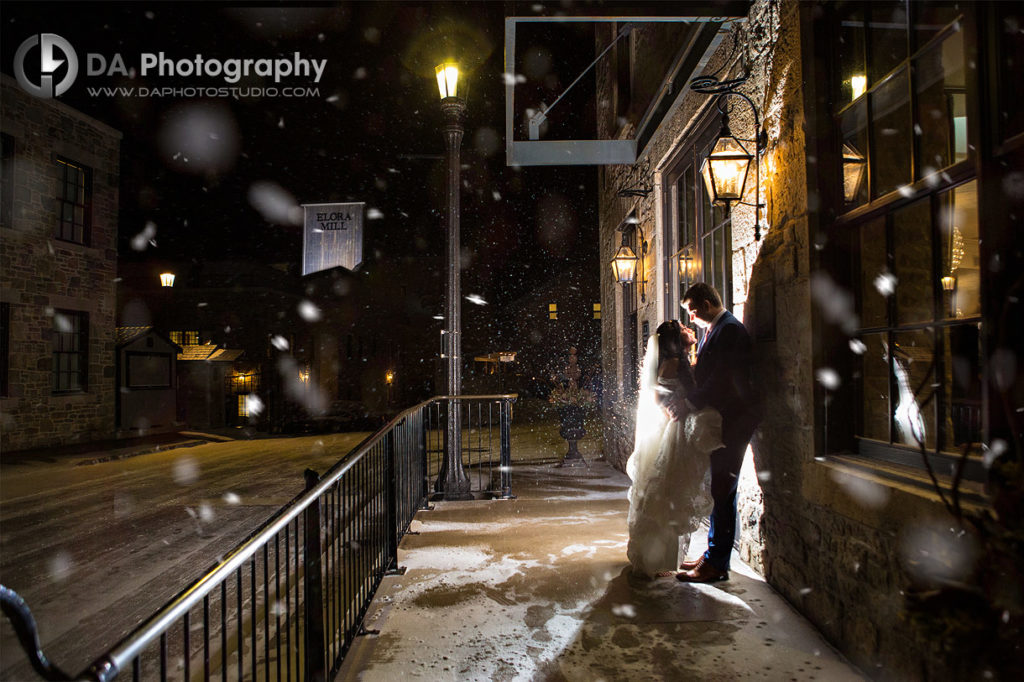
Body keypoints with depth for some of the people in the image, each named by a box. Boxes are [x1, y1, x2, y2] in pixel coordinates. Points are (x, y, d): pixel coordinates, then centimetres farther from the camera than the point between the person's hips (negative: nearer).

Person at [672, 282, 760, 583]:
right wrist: (684, 399, 5)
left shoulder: (730, 330, -15)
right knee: (718, 489, 15)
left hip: (732, 420, -10)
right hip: (717, 419, 10)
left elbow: (722, 379, -21)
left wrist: (689, 403, -17)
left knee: (723, 491, -5)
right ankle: (713, 554, 26)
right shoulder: (712, 330, 16)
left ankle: (716, 564, 3)